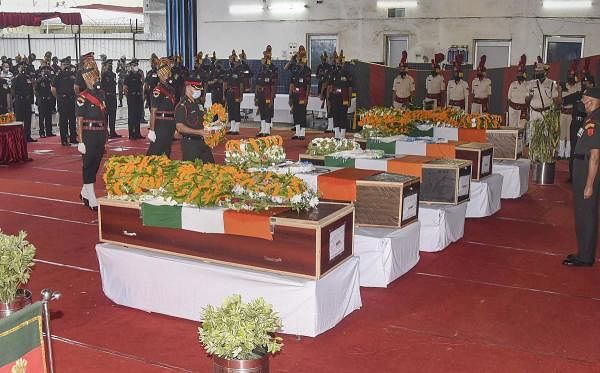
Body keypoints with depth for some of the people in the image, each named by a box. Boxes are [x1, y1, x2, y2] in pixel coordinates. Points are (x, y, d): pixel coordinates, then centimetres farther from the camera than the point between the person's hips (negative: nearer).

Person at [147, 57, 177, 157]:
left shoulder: (171, 88, 11)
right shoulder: (157, 90, -12)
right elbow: (153, 111, -15)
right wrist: (151, 130, -19)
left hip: (170, 124, 8)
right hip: (161, 124, -8)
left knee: (167, 152, 16)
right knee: (155, 153, -6)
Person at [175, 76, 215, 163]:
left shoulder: (198, 103, 15)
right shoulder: (182, 106, -11)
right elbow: (180, 127, -19)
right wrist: (199, 132, -21)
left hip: (202, 141, 8)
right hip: (189, 142, -8)